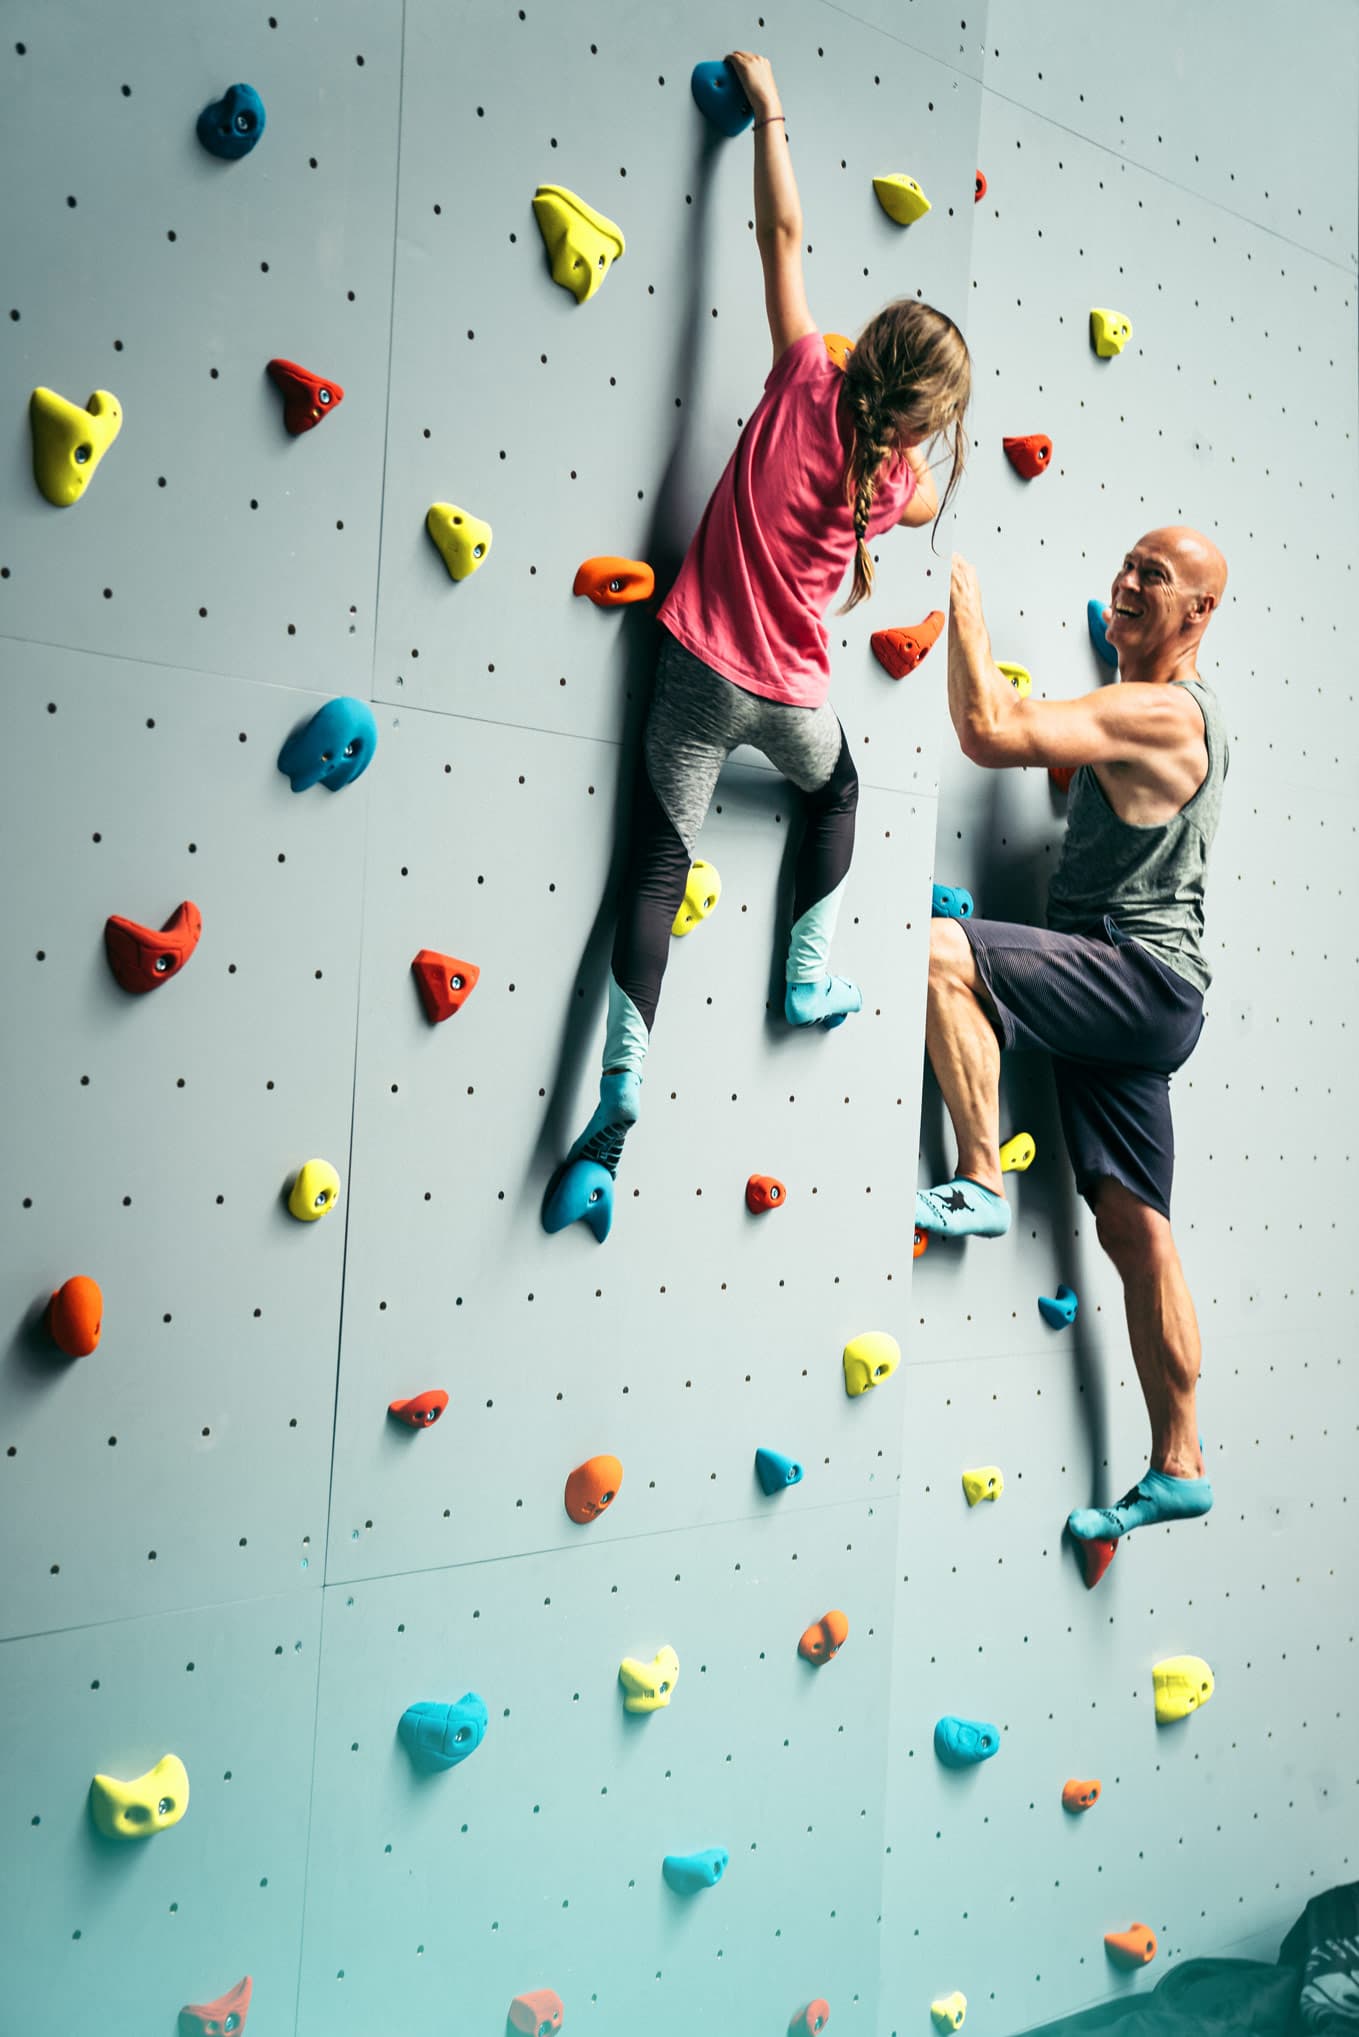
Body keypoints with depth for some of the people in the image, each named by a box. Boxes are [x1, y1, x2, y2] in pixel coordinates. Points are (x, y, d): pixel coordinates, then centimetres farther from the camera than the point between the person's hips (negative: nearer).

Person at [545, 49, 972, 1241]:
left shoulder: (808, 385, -5)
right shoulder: (897, 473, -2)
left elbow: (782, 231, 2)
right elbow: (922, 507, 25)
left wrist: (768, 109, 12)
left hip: (702, 671, -1)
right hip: (791, 692, 1)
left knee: (661, 863, -1)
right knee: (836, 791, 33)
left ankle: (623, 1086, -12)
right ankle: (812, 978, 31)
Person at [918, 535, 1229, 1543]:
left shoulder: (1158, 712, -12)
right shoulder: (1185, 713, 20)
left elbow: (989, 732, -23)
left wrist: (964, 599, -13)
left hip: (1142, 977, -10)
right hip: (1130, 999, 10)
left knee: (941, 951, -27)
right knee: (1134, 1225, 8)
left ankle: (982, 1183, -20)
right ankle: (1179, 1468, 13)